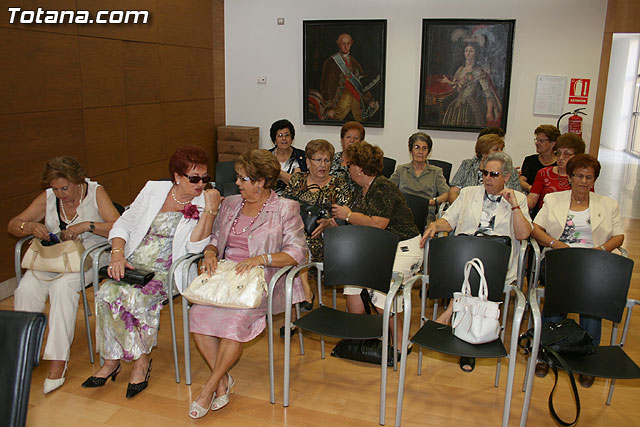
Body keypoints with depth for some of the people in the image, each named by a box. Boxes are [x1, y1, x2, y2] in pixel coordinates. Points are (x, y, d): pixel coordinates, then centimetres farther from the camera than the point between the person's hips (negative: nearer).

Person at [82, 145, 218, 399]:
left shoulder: (204, 203, -2)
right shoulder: (154, 190, 6)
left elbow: (194, 247, -14)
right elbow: (123, 224, 9)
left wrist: (211, 210, -21)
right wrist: (117, 254, -8)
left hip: (167, 272, -3)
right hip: (134, 265, 4)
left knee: (136, 298, -30)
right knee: (107, 294, -24)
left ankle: (141, 360, -7)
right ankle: (111, 360, -4)